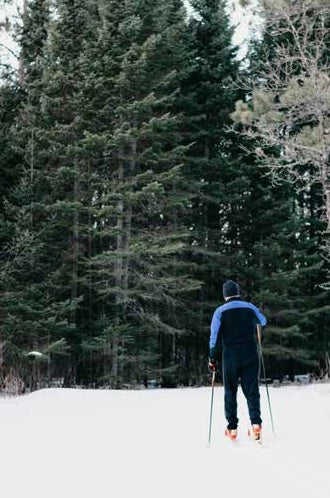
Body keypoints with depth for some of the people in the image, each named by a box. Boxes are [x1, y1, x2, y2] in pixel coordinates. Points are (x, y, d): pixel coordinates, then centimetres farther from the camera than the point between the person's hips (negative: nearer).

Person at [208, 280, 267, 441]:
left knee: (230, 391, 9)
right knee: (252, 390, 3)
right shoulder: (250, 308, 4)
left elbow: (214, 336, -6)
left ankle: (232, 428, 7)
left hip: (230, 357, -1)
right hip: (250, 355, 1)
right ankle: (256, 423, -14)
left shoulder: (220, 311, -2)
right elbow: (263, 321, 24)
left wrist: (212, 358, -1)